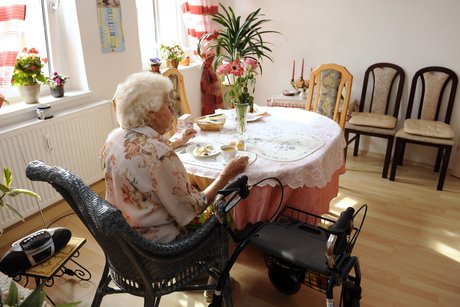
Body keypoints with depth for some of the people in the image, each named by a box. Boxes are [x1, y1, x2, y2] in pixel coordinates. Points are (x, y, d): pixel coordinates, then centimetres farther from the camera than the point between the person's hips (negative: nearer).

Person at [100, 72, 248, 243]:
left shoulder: (115, 137, -8)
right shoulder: (159, 155, -34)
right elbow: (192, 209, -23)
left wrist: (178, 143, 23)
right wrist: (226, 176, -14)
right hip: (155, 241, -7)